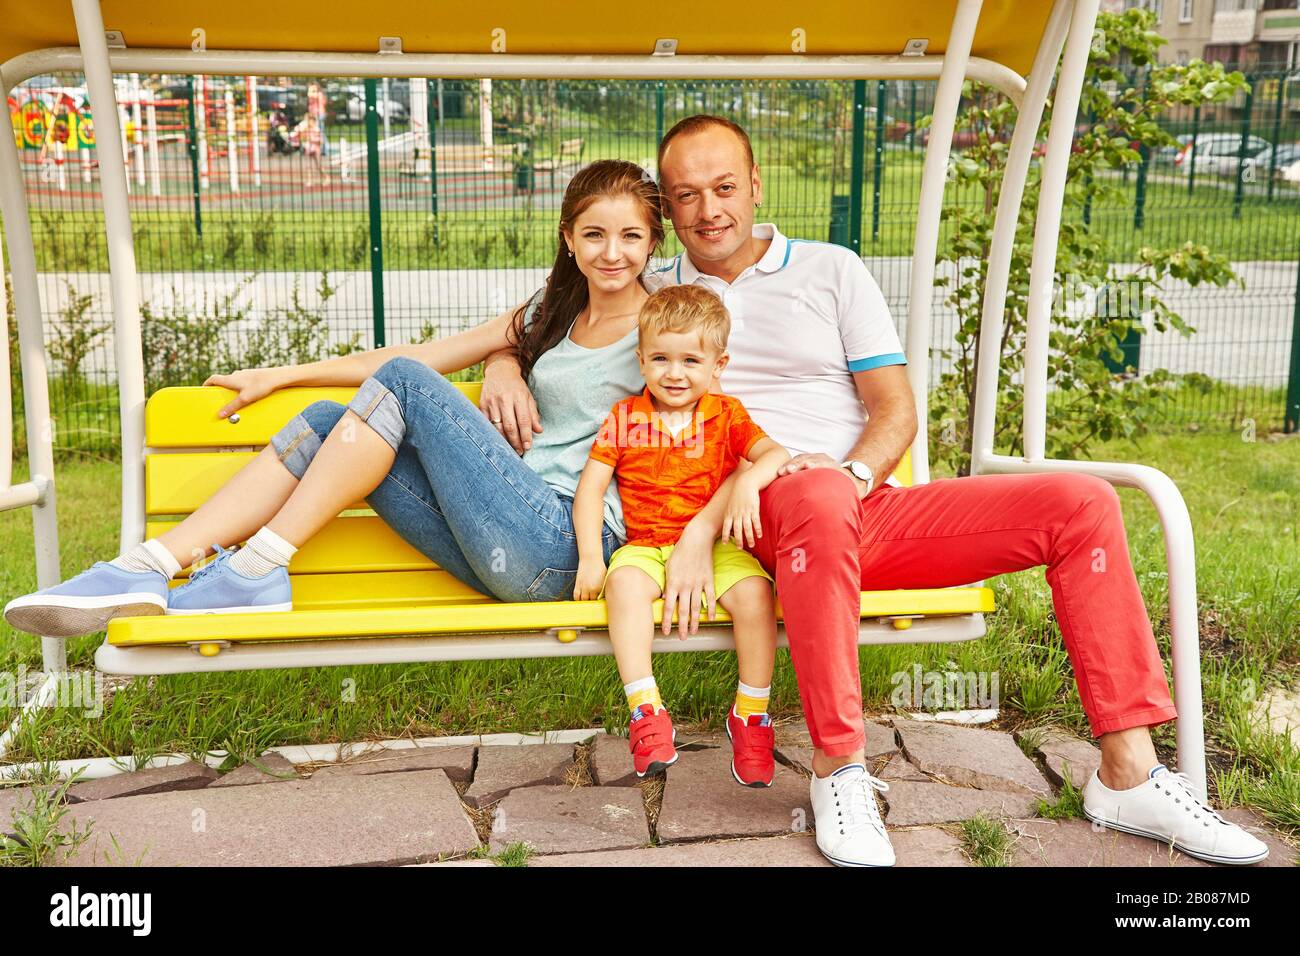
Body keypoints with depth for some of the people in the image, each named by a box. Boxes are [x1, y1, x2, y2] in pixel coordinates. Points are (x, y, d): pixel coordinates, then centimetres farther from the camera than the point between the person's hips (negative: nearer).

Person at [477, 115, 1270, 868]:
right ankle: (840, 773, -30)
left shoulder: (832, 271, 15)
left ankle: (1130, 776, -10)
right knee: (817, 491, -42)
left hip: (870, 506, 3)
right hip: (760, 519, -3)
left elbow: (897, 410, 9)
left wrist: (855, 472, -13)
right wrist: (503, 366, -5)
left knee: (1082, 504, -14)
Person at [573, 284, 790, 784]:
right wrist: (590, 559, -7)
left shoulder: (726, 415, 6)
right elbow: (590, 486, 3)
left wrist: (749, 482, -30)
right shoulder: (624, 418, 6)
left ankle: (750, 715, -11)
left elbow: (776, 453, -7)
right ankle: (646, 713, -29)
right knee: (625, 583, -33)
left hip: (716, 544, 0)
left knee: (753, 590, -29)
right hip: (646, 546, 0)